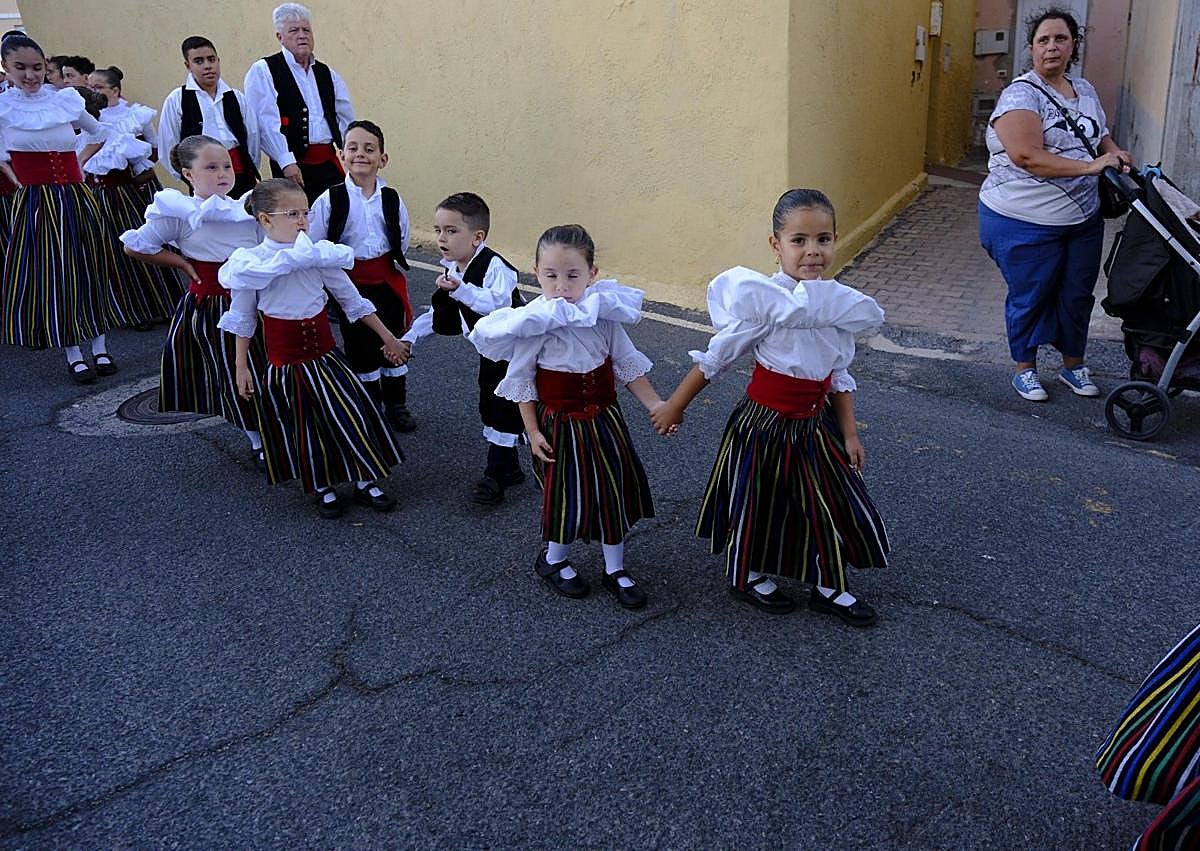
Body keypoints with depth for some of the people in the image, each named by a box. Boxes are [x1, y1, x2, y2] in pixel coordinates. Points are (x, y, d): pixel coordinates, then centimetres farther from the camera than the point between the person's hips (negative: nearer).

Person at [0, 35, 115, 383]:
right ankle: (73, 357, 11)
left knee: (89, 272, 8)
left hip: (76, 198, 2)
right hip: (35, 203, -2)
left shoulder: (66, 99, 3)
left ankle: (100, 349, 20)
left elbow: (102, 133, 20)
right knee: (49, 277, 1)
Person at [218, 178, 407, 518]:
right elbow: (243, 320, -1)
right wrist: (241, 367, 1)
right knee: (304, 426, 10)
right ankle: (323, 489, 31)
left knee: (350, 413, 1)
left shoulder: (320, 255, -7)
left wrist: (387, 336, 3)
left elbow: (352, 299, 2)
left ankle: (365, 482, 21)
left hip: (324, 353, 2)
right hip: (285, 362, -2)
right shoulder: (249, 263, -11)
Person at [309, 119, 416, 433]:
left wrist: (395, 266, 12)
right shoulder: (330, 200, -12)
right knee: (360, 348, 10)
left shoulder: (392, 199, -4)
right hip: (351, 285, -2)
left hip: (388, 281, 2)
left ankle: (396, 405, 30)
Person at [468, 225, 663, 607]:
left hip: (605, 415, 4)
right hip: (559, 421, -4)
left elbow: (628, 365, 1)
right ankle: (554, 560, 38)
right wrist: (533, 431, -9)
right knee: (568, 493, 9)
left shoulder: (606, 315, -8)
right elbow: (520, 381, -9)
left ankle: (615, 570, 31)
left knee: (615, 488, 11)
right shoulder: (532, 323, -18)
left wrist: (654, 404, -5)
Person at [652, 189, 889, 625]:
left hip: (813, 424, 6)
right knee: (757, 503, 12)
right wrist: (674, 407, -7)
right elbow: (715, 358, -13)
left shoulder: (841, 304, -3)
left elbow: (840, 375, 8)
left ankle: (829, 588, 34)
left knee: (831, 500, 13)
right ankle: (747, 577, 39)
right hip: (764, 422, -6)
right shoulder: (764, 300, -22)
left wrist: (850, 433, 7)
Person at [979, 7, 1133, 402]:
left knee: (1077, 295, 15)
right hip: (1026, 224, -7)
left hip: (1083, 219, 7)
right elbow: (1027, 156, -25)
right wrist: (1089, 167, -25)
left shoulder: (1085, 91, 10)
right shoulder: (1021, 94, -14)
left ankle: (1073, 364, 35)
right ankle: (1025, 369, 25)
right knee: (1029, 297, 6)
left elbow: (1101, 135, 26)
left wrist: (1114, 152, 2)